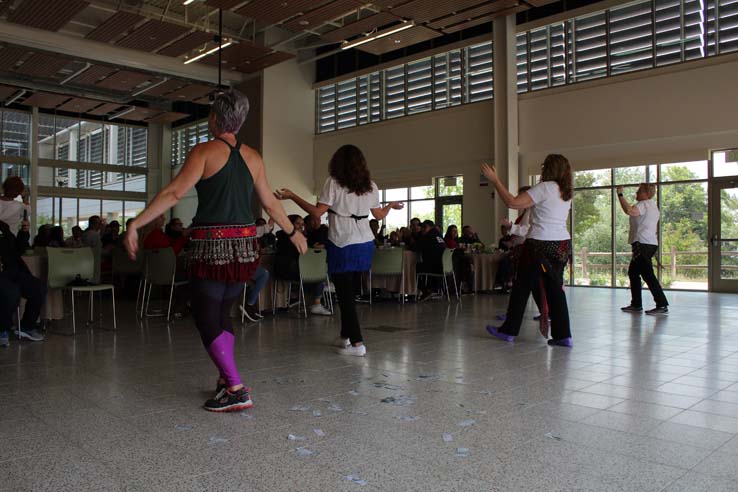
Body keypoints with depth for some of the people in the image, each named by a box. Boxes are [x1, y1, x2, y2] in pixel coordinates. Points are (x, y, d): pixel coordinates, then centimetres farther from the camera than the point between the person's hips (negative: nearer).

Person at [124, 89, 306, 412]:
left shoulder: (205, 151, -4)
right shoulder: (252, 157, 10)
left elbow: (174, 193, -13)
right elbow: (271, 205, 14)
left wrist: (135, 225, -12)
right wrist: (293, 232, 28)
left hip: (211, 243, -6)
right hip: (245, 244, 6)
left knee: (206, 318, 1)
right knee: (222, 312, 19)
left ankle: (237, 391, -4)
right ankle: (226, 379, 22)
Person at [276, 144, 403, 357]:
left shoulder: (333, 183, -6)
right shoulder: (371, 186, 8)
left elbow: (317, 212, -9)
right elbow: (379, 215, 16)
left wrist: (291, 196, -2)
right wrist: (391, 205, 37)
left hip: (342, 244, -5)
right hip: (365, 244, 5)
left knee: (345, 293, -1)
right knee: (350, 291, 16)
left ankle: (357, 343, -4)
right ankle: (345, 335, 28)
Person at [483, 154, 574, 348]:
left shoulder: (544, 188, -10)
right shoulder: (566, 192, 13)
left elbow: (513, 202, -17)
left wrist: (495, 180, -11)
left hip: (541, 244, -7)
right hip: (563, 243, 7)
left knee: (522, 287, 4)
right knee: (555, 288, 9)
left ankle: (509, 330, 13)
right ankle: (563, 335, 6)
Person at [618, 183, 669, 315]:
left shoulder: (644, 204, -11)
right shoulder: (653, 206, 22)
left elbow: (629, 211, -30)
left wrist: (620, 194, -22)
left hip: (643, 244, -11)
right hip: (651, 243, 11)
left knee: (648, 275, -14)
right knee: (633, 272, 17)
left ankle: (662, 305, -16)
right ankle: (636, 304, 21)